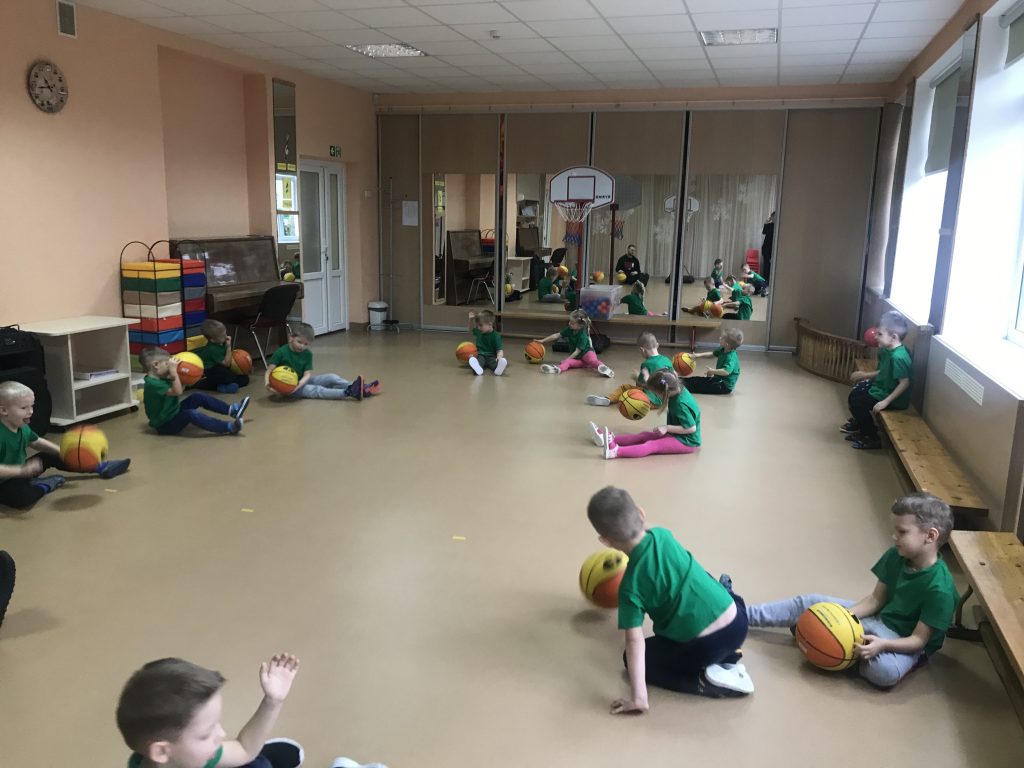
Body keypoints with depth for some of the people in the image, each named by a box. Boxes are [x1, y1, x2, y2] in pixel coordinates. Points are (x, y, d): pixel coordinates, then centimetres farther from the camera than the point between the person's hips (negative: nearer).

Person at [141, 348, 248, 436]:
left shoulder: (160, 379, 7)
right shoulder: (152, 383, -25)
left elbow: (178, 390, 15)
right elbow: (177, 392, -33)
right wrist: (173, 371, -32)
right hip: (166, 425, -10)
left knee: (198, 397, 2)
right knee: (191, 414, -34)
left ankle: (231, 410, -3)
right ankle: (229, 427, -43)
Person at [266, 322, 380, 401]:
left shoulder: (307, 354, -2)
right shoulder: (281, 352, -15)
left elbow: (307, 374, -10)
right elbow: (269, 371, -14)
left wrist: (300, 383, -32)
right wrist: (267, 383, -35)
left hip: (301, 382, 6)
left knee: (331, 378, -10)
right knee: (314, 390, -29)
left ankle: (362, 389, -23)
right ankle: (348, 393, -49)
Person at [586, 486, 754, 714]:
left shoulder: (630, 586, -14)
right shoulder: (663, 534, 0)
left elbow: (635, 641, -17)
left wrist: (638, 698, -15)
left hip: (703, 648, -5)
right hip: (738, 622, 5)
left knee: (635, 658, 18)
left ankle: (705, 680, 0)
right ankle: (729, 660, 21)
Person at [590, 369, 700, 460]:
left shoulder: (680, 404, -29)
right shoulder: (680, 389, -5)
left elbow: (692, 428, -26)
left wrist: (667, 428, -21)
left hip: (686, 442, -9)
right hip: (676, 435, 9)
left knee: (652, 445, -27)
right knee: (643, 436, -1)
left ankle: (614, 452, -43)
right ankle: (608, 439, -8)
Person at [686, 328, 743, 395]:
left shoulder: (731, 357, -27)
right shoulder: (722, 350, 2)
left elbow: (726, 371, -39)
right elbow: (712, 354, 16)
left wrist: (713, 371, -26)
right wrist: (699, 355, 3)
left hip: (725, 386, -10)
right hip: (719, 379, 10)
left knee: (699, 385, -18)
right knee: (698, 379, 7)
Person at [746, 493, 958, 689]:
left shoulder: (939, 588, -27)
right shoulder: (895, 557, -7)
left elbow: (918, 639, -23)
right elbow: (876, 599, 1)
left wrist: (883, 644, -39)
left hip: (904, 642, -6)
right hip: (877, 620, 7)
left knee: (886, 671, -40)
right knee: (810, 603, -1)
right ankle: (742, 615, 6)